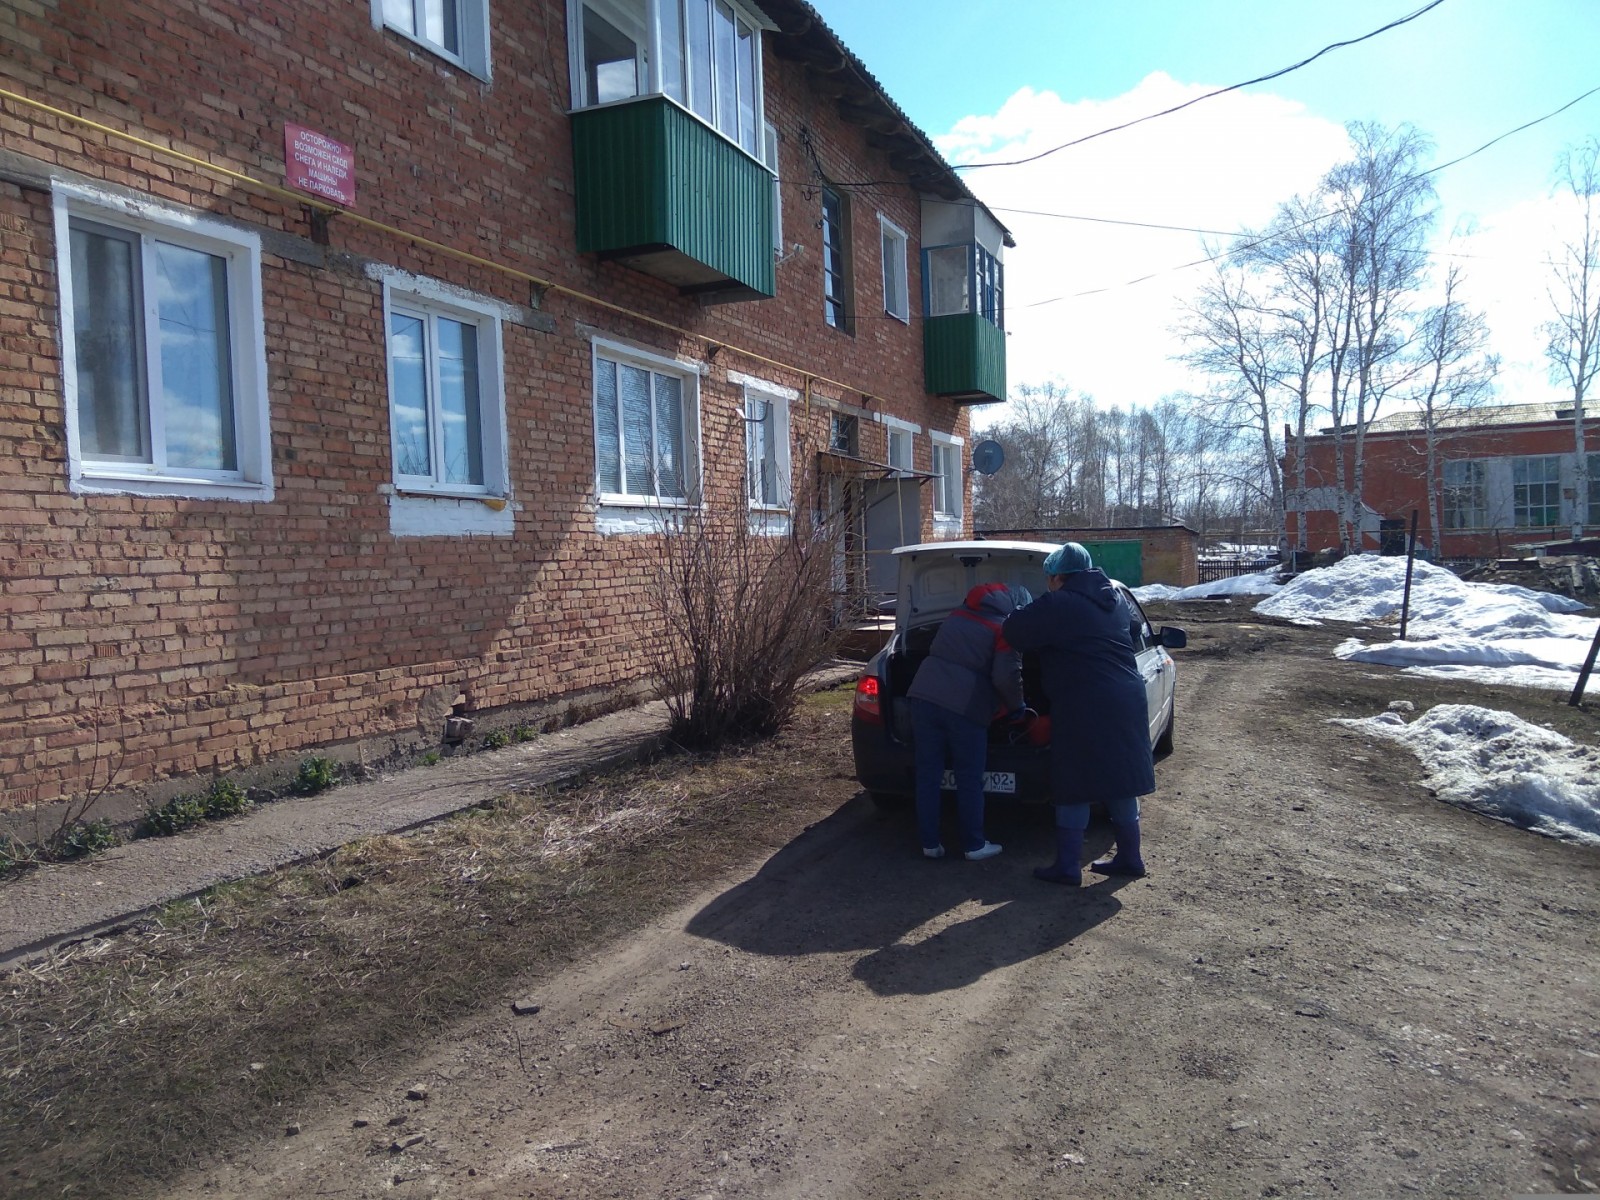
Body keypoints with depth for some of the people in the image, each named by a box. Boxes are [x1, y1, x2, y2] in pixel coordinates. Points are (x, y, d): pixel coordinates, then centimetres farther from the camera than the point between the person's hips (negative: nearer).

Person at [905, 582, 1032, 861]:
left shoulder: (958, 614, 20)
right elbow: (1006, 678, -9)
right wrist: (1016, 707, 9)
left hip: (925, 696, 5)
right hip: (965, 707, -5)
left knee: (928, 775, 9)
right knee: (969, 780, 9)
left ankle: (930, 844, 15)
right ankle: (974, 845, 18)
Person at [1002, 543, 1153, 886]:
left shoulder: (1059, 605, -11)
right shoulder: (1115, 599, 14)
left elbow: (1013, 631, -9)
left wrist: (1025, 614, 12)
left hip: (1084, 709, -8)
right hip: (1126, 701, 8)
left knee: (1075, 786, 0)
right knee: (1120, 781, 16)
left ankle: (1068, 867, 4)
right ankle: (1129, 857, 24)